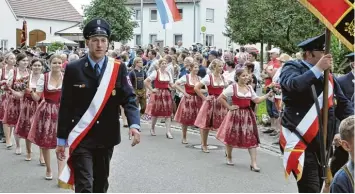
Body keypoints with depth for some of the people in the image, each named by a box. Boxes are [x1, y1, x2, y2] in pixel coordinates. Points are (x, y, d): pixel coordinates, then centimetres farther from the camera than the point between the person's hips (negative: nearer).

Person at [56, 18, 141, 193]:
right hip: (81, 138, -2)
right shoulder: (73, 69, -5)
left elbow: (129, 98, -6)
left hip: (107, 137, 3)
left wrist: (134, 124, -24)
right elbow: (65, 106, -2)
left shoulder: (119, 68, -2)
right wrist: (61, 139, -1)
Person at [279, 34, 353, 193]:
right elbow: (293, 84, -28)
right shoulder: (292, 68, -4)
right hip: (300, 138, -7)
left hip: (322, 141, 7)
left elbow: (342, 102, 13)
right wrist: (318, 68, -23)